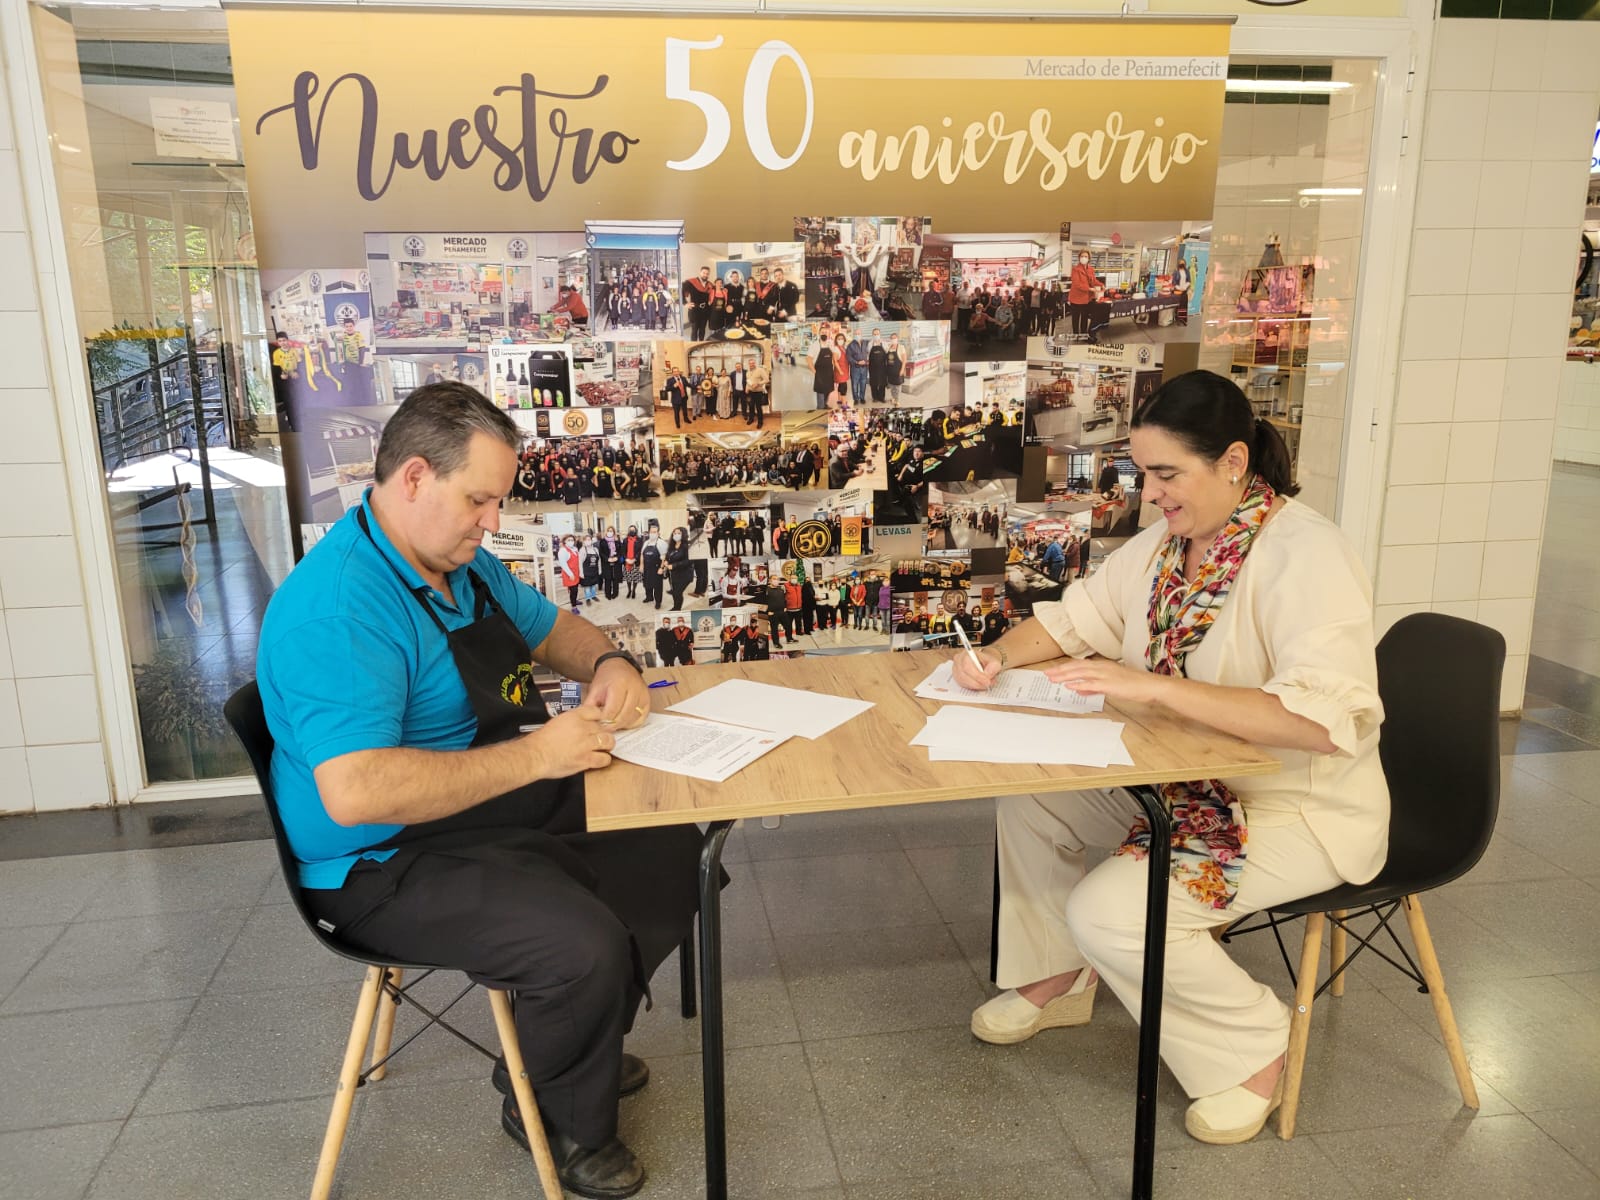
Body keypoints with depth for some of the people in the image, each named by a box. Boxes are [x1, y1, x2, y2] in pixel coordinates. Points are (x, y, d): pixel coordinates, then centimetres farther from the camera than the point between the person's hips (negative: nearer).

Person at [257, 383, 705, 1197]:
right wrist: (534, 755, -32)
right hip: (389, 867, -9)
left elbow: (551, 629, 18)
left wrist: (608, 663, -5)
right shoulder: (337, 607, -27)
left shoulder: (463, 563, 4)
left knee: (670, 859, 7)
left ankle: (567, 1051, 26)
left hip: (508, 811, 10)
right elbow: (355, 792, -36)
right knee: (584, 945, -28)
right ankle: (566, 1122, 6)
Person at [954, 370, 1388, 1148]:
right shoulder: (1166, 541, 1)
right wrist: (1000, 654, -12)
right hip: (1188, 781, 8)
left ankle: (1253, 1047, 6)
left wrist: (1150, 685, -37)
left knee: (1110, 912, -22)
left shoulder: (1306, 556, -25)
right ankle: (1058, 978, 22)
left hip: (1303, 811, -8)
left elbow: (1323, 719, -35)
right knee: (1029, 800, 1)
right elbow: (1076, 617, 10)